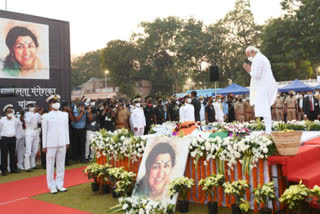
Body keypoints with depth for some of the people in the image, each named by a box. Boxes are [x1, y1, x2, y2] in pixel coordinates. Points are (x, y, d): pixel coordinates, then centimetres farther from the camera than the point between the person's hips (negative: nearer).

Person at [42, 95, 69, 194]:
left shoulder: (65, 115, 9)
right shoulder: (46, 116, -1)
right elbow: (44, 132, 0)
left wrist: (67, 142, 10)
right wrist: (44, 146, -2)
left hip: (62, 144, 3)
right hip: (51, 144, -3)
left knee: (61, 164, 8)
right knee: (50, 165, 2)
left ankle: (59, 184, 18)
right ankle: (52, 186, 11)